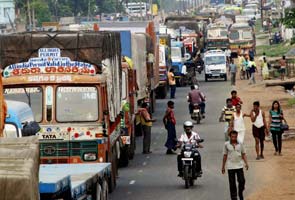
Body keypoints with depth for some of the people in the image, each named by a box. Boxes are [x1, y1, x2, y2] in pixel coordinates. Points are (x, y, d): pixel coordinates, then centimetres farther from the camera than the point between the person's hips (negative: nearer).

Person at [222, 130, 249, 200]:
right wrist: (223, 167, 8)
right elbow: (225, 156, 6)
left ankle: (240, 193, 23)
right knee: (232, 184, 1)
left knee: (242, 181, -2)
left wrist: (246, 163, -6)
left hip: (239, 165, 1)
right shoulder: (226, 144, 0)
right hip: (230, 167, -1)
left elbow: (243, 154, 8)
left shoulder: (240, 144, 2)